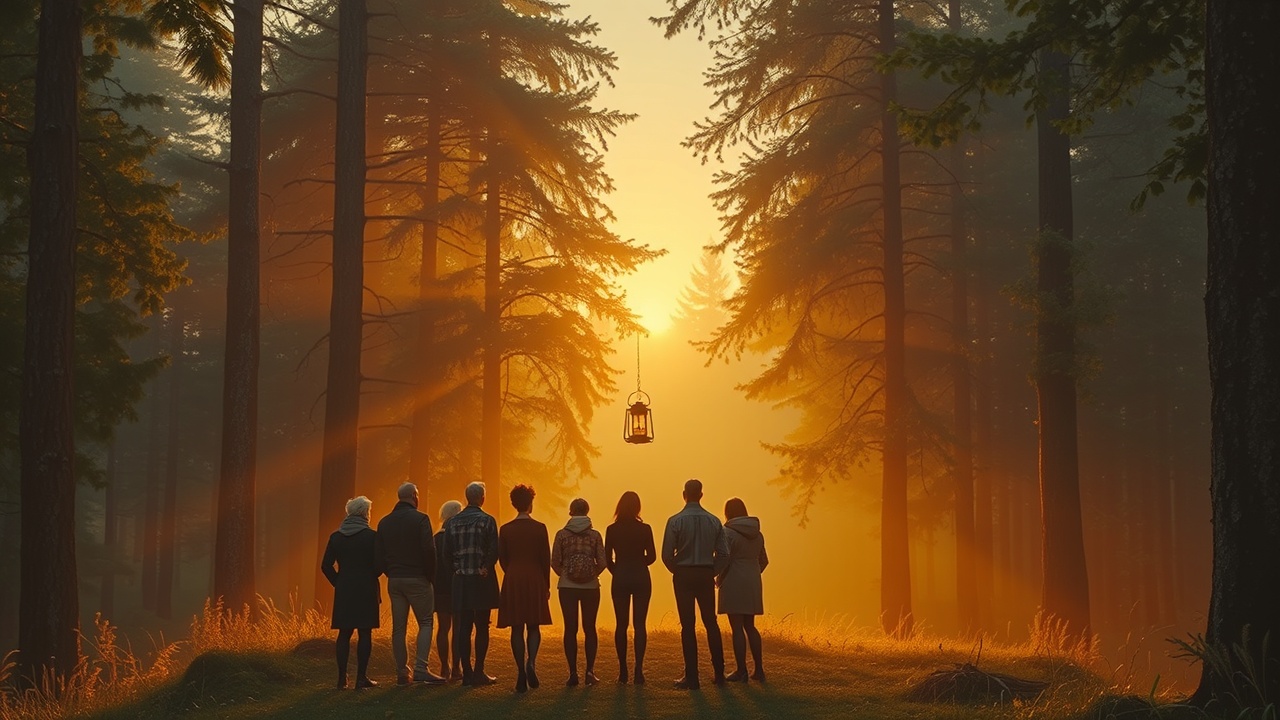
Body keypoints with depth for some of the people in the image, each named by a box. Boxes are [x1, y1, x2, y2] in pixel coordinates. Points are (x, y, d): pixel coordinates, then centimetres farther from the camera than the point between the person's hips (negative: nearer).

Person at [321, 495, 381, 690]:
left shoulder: (336, 537, 5)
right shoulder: (371, 536, -7)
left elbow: (326, 566, 4)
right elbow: (378, 564, -11)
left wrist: (338, 583, 13)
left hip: (343, 590, 4)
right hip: (366, 590, -4)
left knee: (344, 633, 9)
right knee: (365, 633, 1)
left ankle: (342, 678, 8)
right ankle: (361, 677, 0)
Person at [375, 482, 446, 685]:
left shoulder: (384, 523, 9)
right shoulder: (420, 519, -9)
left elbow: (379, 555, 8)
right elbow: (429, 551, -14)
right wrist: (431, 576, -2)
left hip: (394, 581, 5)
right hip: (417, 579, -5)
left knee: (399, 627, 8)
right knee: (425, 623, 1)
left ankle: (402, 672, 8)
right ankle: (420, 668, -11)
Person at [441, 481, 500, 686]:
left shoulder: (452, 522, 5)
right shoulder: (487, 520, -7)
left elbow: (447, 553, 2)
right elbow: (494, 551, -13)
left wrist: (457, 569, 12)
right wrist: (485, 568, 2)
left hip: (461, 580, 3)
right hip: (482, 581, -3)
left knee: (463, 628, 6)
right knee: (482, 627, 2)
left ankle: (467, 672, 5)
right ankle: (479, 671, 0)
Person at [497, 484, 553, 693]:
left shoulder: (505, 530, 0)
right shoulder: (539, 528, -4)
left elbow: (502, 559, 4)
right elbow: (546, 559, -2)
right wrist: (547, 585, 8)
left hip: (512, 582, 1)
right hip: (535, 581, -1)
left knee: (517, 628, 4)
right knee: (534, 626, 9)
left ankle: (521, 672, 1)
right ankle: (531, 662, -15)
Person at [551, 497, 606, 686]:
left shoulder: (562, 534, -3)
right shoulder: (594, 535, -2)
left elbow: (555, 562, -2)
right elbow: (602, 562, -3)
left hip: (567, 586, 0)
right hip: (591, 586, 0)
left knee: (570, 629, 4)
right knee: (589, 628, 8)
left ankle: (573, 673, 1)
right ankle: (590, 671, 4)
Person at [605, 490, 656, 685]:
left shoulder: (612, 530, -3)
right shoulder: (644, 529, -4)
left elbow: (607, 558, -2)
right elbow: (651, 556, -1)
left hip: (620, 580, 1)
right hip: (641, 579, -1)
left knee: (621, 625, 6)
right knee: (639, 624, 0)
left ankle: (623, 671, 6)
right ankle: (639, 669, -9)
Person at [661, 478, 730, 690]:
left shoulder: (676, 521, -8)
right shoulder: (714, 521, 1)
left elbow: (667, 555, -10)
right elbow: (724, 554, -1)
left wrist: (677, 571, 8)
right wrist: (713, 573, 11)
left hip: (684, 576, -3)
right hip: (706, 576, 3)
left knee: (688, 626, 0)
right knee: (711, 623, 13)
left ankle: (692, 677, 0)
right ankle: (719, 673, 14)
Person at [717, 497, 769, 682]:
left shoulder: (728, 533, -11)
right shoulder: (756, 534, 11)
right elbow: (764, 561, 16)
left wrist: (719, 580, -3)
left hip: (734, 583, -7)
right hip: (753, 584, 7)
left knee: (737, 628, -2)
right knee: (750, 626, 15)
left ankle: (741, 671, -1)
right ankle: (759, 669, 13)